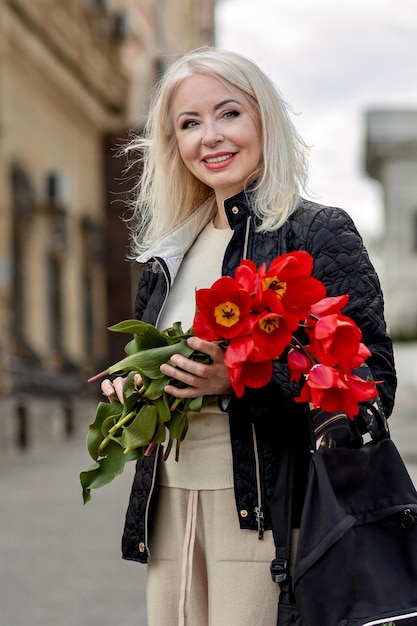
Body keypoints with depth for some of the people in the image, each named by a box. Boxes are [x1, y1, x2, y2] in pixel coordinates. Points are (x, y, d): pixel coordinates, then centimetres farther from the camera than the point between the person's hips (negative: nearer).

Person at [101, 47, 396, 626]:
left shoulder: (320, 233, -5)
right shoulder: (170, 250, 14)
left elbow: (373, 383, -13)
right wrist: (129, 385, 3)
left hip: (264, 510, -6)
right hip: (171, 507, 6)